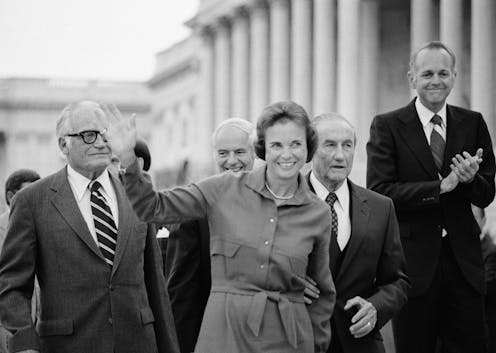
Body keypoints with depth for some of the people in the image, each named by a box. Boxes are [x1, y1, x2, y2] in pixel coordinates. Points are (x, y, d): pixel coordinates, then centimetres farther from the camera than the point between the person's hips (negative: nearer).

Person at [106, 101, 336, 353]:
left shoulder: (318, 214, 5)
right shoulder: (224, 190, 1)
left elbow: (323, 293, 14)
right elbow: (153, 208, 0)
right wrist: (127, 157, -12)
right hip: (223, 332, -1)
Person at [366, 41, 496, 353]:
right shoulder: (387, 126, -2)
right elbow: (379, 192, -13)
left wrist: (470, 178, -17)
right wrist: (441, 187, -19)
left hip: (464, 261, 3)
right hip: (413, 261, -3)